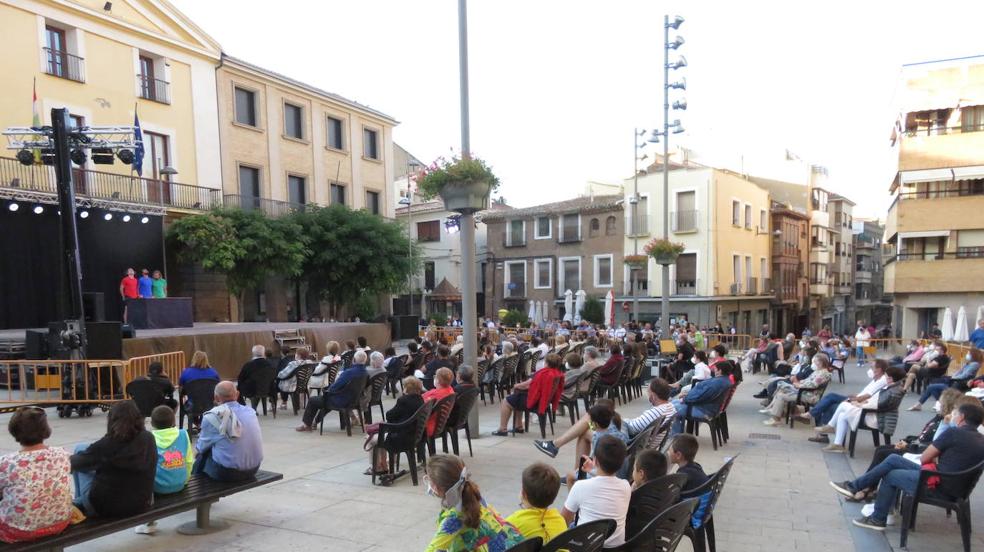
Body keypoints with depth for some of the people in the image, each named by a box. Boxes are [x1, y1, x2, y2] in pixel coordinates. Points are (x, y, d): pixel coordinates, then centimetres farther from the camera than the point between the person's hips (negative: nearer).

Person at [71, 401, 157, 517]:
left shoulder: (107, 444, -19)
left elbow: (75, 462, -2)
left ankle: (79, 502, 26)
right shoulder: (149, 439, -8)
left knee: (80, 449, 11)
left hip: (105, 507, -4)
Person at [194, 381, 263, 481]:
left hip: (227, 473, -5)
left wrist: (197, 449, 24)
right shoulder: (251, 411, 2)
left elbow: (201, 447, 1)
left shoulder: (212, 417, -13)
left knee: (201, 458, 20)